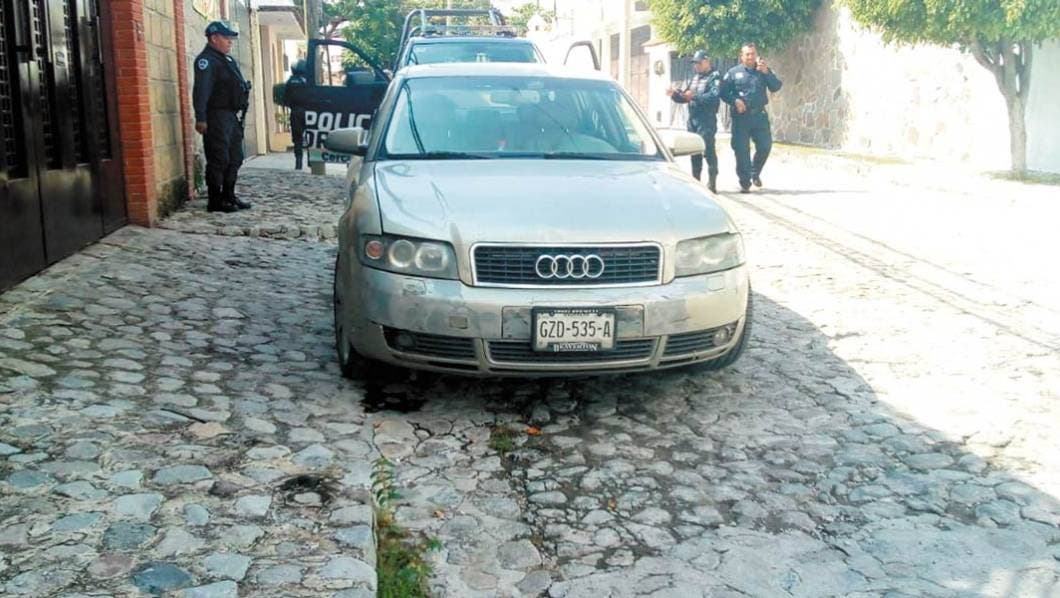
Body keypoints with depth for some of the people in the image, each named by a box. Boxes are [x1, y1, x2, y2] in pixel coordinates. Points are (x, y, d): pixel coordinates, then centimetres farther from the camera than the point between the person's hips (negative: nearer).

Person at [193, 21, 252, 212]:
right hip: (217, 117, -10)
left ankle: (229, 196, 22)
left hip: (233, 116, 10)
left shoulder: (228, 60, 19)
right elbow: (201, 90, -20)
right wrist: (201, 118, -27)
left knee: (234, 159, 13)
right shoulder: (206, 60, -11)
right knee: (218, 160, -7)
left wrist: (240, 114, 20)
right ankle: (215, 201, -2)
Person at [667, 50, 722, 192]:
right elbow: (685, 97, 23)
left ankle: (712, 183, -8)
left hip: (707, 120, -8)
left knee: (708, 150, -10)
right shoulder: (695, 78, 20)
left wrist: (694, 96, -29)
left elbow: (714, 96, -20)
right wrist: (675, 94, 4)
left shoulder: (715, 77, -4)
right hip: (692, 118, 8)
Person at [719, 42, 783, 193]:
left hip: (760, 115, 2)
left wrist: (766, 72, -15)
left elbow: (776, 87, -1)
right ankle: (745, 182, 6)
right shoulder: (734, 72, 5)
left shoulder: (763, 71, 11)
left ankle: (755, 173, 26)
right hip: (741, 117, -2)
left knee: (765, 145, 1)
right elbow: (724, 92, 1)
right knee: (741, 150, -2)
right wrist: (735, 100, -17)